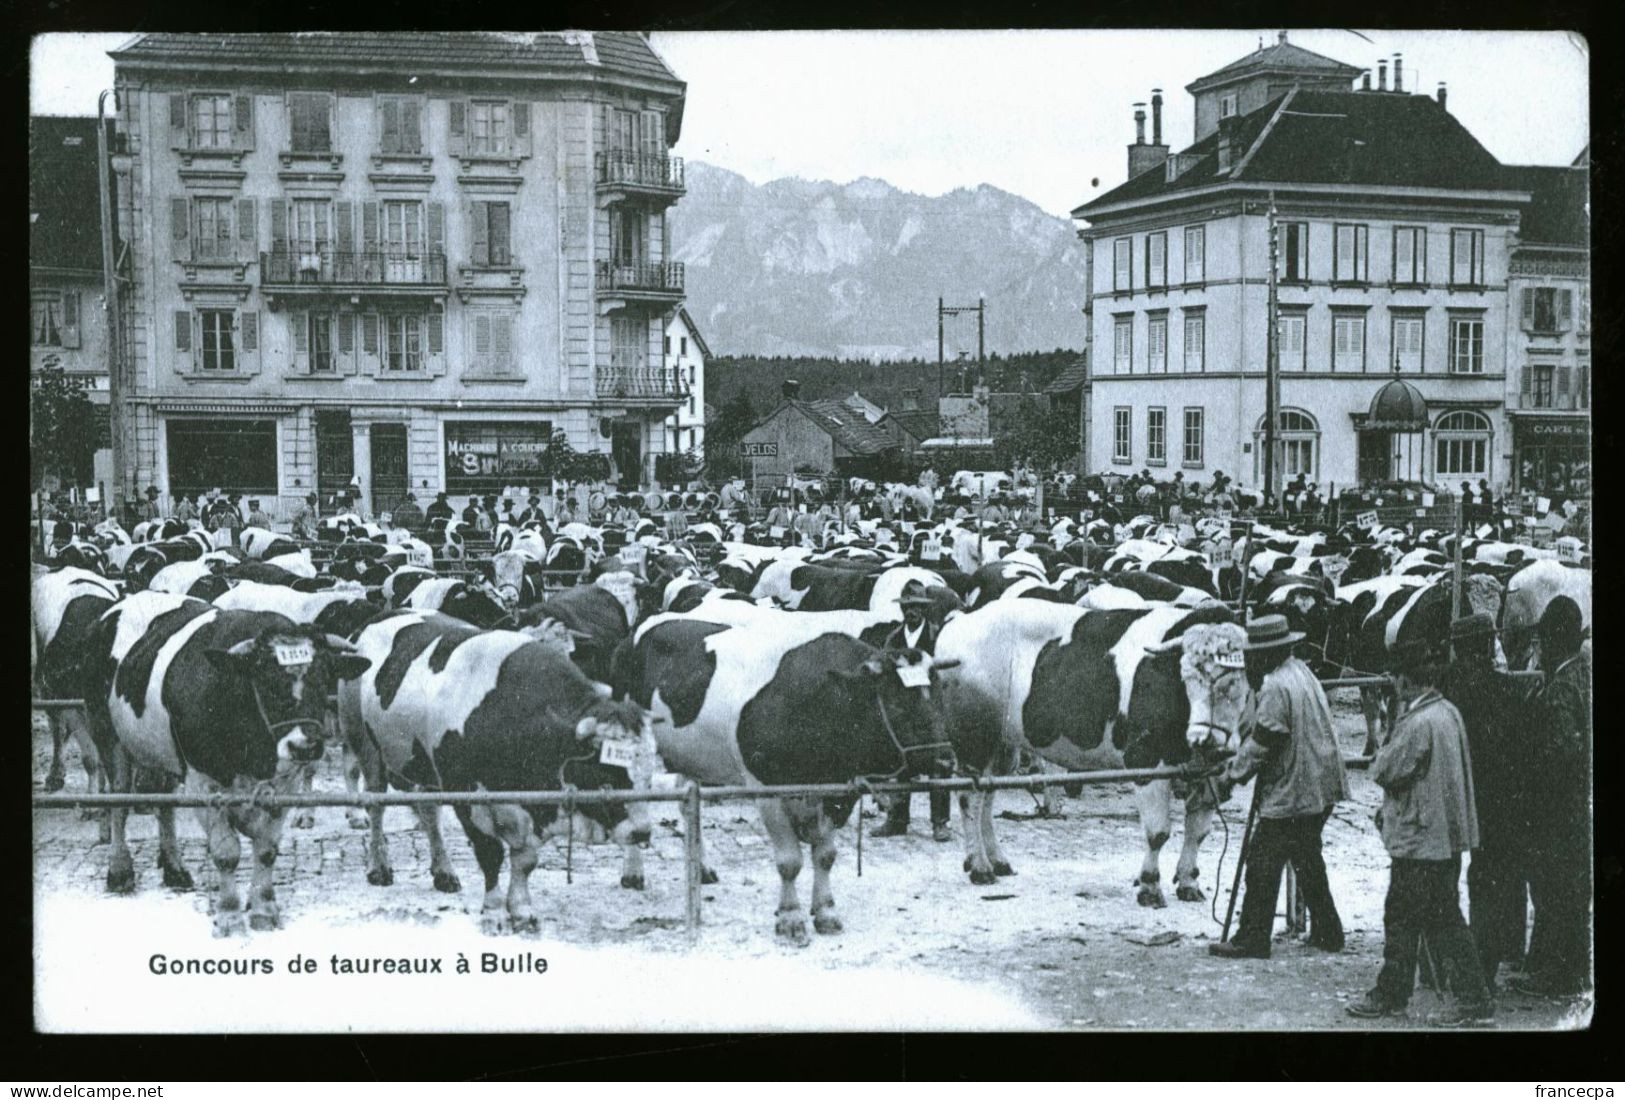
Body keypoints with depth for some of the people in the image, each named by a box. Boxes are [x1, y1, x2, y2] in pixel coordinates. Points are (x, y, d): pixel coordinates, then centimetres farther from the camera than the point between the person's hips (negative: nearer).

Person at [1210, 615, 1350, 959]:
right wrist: (1242, 757, 18)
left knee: (1263, 863, -4)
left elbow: (1262, 742, -17)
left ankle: (1252, 940, -3)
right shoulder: (1302, 672, 12)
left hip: (1290, 793, -10)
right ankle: (1327, 932, 26)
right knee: (1308, 859, 20)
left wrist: (1234, 772, -4)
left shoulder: (1275, 687, -18)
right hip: (1321, 789, 10)